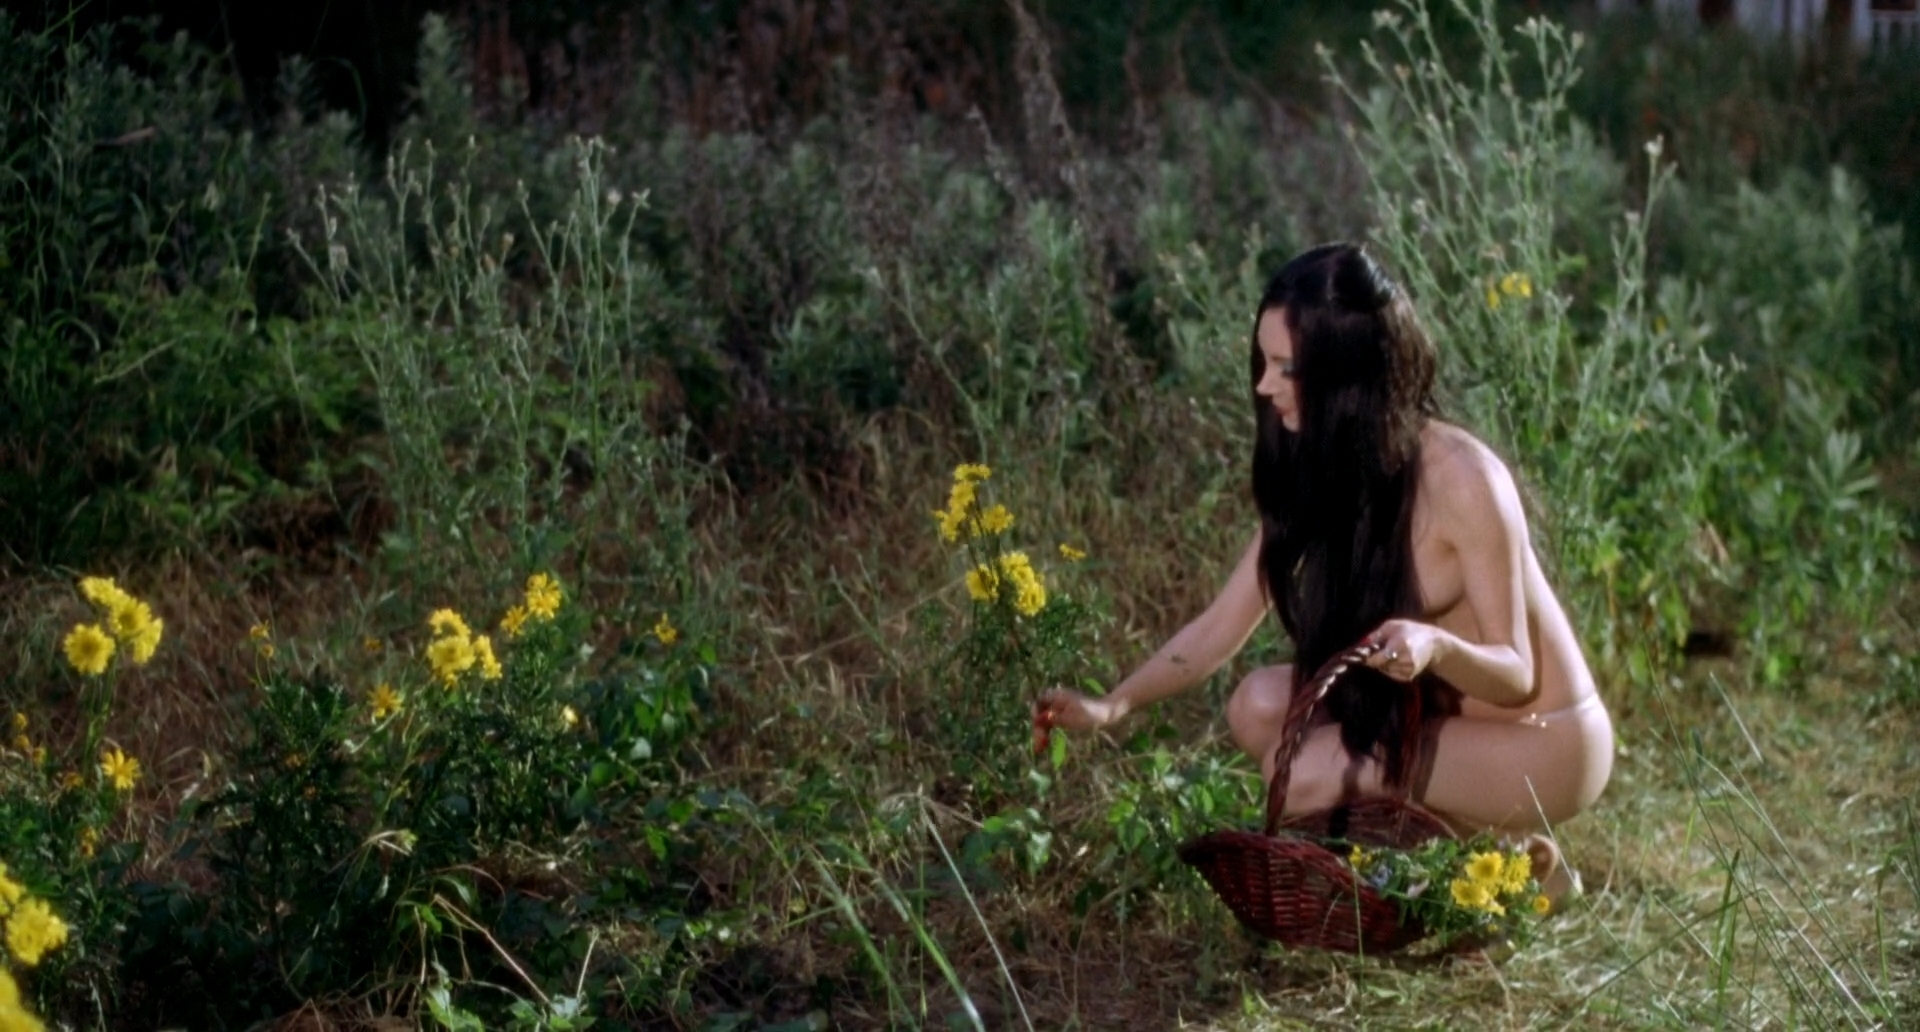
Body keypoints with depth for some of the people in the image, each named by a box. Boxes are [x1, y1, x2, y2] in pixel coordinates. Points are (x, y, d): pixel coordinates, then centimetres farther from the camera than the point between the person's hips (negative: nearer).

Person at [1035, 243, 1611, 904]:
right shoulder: (1310, 474, -5)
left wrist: (1436, 645, -42)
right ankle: (1442, 834, 4)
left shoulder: (1461, 480, -26)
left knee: (1304, 774, -21)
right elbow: (1220, 629, -3)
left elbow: (1516, 675, -21)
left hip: (1543, 741, -7)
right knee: (1259, 707, -12)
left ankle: (1515, 855, -1)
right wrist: (1110, 707, -15)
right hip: (1440, 710, 7)